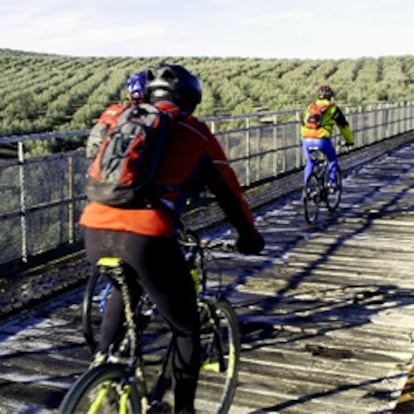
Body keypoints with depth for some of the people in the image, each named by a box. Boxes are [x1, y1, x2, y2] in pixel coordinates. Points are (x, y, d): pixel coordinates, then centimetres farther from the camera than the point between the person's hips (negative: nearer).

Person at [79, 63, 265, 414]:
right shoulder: (196, 132, 13)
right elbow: (227, 190, 19)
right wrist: (249, 234, 34)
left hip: (95, 231, 5)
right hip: (146, 238, -5)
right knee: (186, 327, 16)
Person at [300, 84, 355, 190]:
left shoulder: (310, 107, 21)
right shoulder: (333, 108, 12)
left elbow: (303, 125, 29)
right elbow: (344, 126, 20)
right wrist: (349, 140, 34)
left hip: (307, 140, 3)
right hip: (322, 141, -3)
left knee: (310, 164, 25)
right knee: (333, 160, 23)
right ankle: (332, 184, 18)